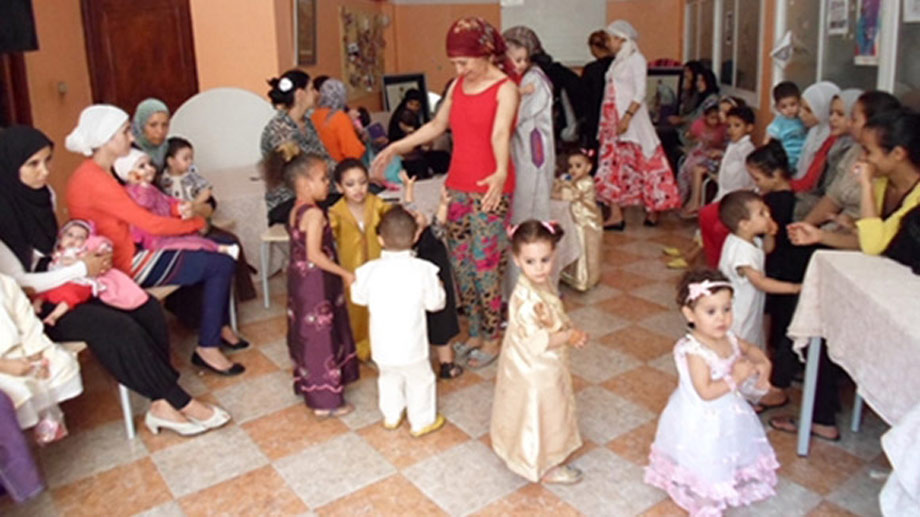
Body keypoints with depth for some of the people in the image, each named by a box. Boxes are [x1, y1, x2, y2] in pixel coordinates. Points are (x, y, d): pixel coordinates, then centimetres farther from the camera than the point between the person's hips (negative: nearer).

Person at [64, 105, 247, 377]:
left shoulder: (96, 173, 11)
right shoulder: (94, 180, -22)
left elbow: (138, 214, 10)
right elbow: (151, 224, -21)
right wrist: (196, 223, -7)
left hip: (130, 251, 10)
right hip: (127, 266, -10)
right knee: (221, 264, -11)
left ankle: (218, 326, 20)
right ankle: (207, 348, -3)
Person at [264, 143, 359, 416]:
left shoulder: (295, 211, 7)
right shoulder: (314, 214, -21)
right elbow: (315, 254, -26)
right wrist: (345, 273, -20)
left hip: (299, 279, 9)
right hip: (316, 283, -9)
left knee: (306, 335, 20)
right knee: (321, 339, 0)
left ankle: (307, 385, 35)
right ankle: (325, 402, 10)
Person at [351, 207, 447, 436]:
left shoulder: (370, 270, -13)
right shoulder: (423, 270, -18)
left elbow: (358, 297, 3)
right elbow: (435, 303, -8)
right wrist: (438, 287, 11)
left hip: (382, 345, 3)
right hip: (411, 346, -3)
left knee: (388, 377, 28)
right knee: (419, 380, 20)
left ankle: (391, 417, 44)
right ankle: (422, 422, 34)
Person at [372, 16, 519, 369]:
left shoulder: (505, 88, -11)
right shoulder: (458, 86, 9)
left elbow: (500, 134, -28)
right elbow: (436, 126, 18)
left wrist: (501, 173, -46)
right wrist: (396, 148, 15)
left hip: (490, 188, -7)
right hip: (457, 185, 7)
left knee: (484, 264, -3)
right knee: (460, 262, 10)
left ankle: (492, 339, 13)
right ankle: (476, 332, 25)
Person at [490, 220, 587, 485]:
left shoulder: (544, 284, -5)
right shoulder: (526, 299, -34)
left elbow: (556, 317, 10)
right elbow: (537, 342, -32)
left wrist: (572, 332, -6)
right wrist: (569, 336, -21)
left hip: (546, 367, 9)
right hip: (535, 374, -9)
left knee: (547, 415, 28)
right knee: (540, 416, 11)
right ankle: (545, 467, 33)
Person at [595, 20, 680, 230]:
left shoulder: (636, 59, -5)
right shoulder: (618, 61, 16)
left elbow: (640, 92, -13)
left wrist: (627, 117, -23)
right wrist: (607, 121, 11)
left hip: (631, 119, -8)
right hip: (612, 118, 8)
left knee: (642, 161, -2)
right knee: (611, 164, 2)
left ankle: (653, 210, 8)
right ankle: (615, 215, 5)